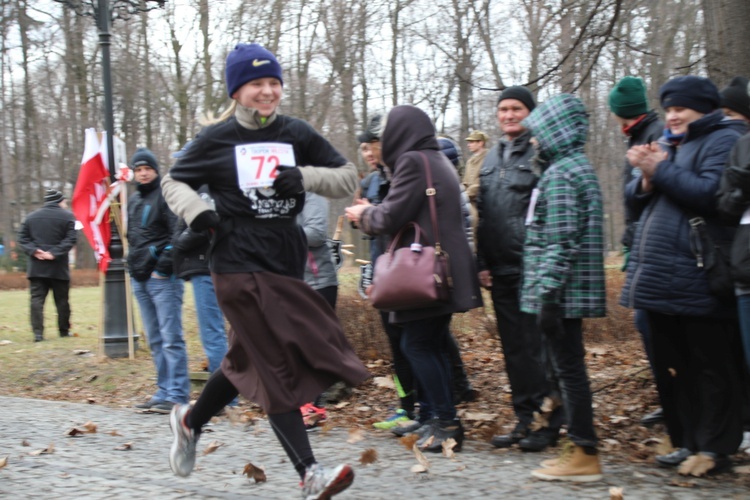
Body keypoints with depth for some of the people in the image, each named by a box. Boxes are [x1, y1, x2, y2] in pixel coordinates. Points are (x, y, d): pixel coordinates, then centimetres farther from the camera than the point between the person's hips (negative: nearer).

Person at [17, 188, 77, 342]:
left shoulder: (31, 217, 12)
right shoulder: (67, 216, -1)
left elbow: (22, 238, 5)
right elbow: (70, 239, -12)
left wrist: (34, 251, -6)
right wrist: (54, 253, -15)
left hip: (36, 266, 2)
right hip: (58, 267, -2)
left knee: (37, 299, 0)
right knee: (62, 300, 9)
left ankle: (38, 333, -10)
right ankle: (64, 331, 18)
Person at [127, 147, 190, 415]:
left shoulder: (167, 196, -6)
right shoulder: (133, 201, 18)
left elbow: (179, 232, -16)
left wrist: (164, 262, -20)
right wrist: (133, 263, 15)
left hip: (163, 278, -8)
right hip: (140, 279, 8)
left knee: (171, 338, -9)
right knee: (155, 340, 11)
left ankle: (178, 395, -7)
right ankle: (164, 391, 17)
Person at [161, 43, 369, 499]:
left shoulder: (297, 134, 6)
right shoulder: (217, 138, 0)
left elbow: (349, 178, 7)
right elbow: (175, 182, 12)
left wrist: (305, 177, -11)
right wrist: (198, 213, -8)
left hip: (286, 262, 4)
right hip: (240, 265, -4)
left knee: (251, 360, 15)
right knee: (277, 364, -8)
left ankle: (191, 420, 40)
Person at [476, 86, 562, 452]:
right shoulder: (492, 157, 17)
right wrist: (481, 263, 12)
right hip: (500, 270, 7)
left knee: (537, 346, -4)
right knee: (513, 348, 11)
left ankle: (548, 422, 4)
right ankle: (523, 418, 19)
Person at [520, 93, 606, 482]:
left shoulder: (560, 173, -14)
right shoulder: (581, 167, 17)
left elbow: (560, 242, -21)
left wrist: (547, 293, -21)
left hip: (563, 290, -10)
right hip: (577, 290, 10)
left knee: (568, 369, -6)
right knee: (569, 368, 13)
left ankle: (585, 456, -1)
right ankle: (581, 448, 19)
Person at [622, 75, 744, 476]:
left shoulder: (722, 141, -4)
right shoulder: (667, 145, 20)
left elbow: (712, 193, -20)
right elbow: (636, 203, 18)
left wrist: (660, 171, -16)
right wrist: (645, 179, -3)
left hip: (697, 282, -9)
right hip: (660, 278, 9)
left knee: (710, 367, -1)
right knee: (670, 366, 13)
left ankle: (714, 449, 6)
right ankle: (686, 441, 22)